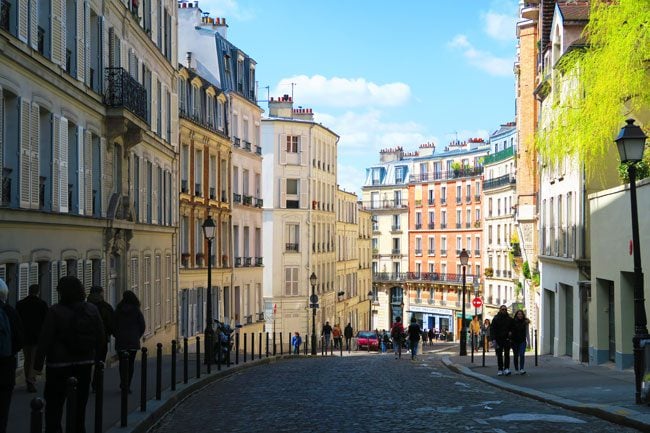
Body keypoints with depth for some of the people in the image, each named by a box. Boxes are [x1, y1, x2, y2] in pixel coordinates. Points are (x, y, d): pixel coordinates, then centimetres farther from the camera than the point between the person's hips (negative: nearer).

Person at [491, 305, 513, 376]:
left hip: (506, 339, 1)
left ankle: (506, 369, -12)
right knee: (499, 355, 4)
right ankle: (500, 370, 9)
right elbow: (492, 329, -4)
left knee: (507, 354, -9)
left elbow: (512, 329, 14)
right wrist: (493, 339, -14)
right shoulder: (496, 319, 0)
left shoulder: (509, 319, 7)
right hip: (498, 339, -1)